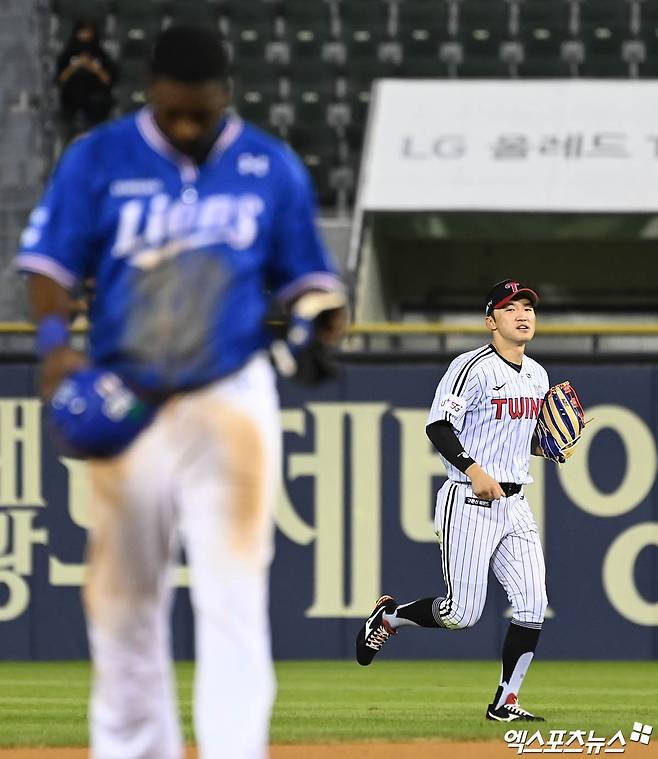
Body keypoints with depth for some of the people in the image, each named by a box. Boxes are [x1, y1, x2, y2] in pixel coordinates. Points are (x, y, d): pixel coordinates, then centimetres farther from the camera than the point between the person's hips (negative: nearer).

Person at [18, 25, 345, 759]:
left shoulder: (273, 169, 3)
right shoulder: (98, 160, 0)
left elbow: (302, 272, 9)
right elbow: (51, 263, -1)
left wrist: (321, 311, -14)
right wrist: (54, 338, -20)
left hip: (230, 402, -1)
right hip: (123, 404, 1)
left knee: (232, 591, -11)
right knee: (121, 595, 7)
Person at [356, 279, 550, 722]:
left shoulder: (537, 375, 15)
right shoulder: (474, 368, -11)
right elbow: (439, 427, -16)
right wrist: (474, 470, -27)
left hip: (515, 503, 7)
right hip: (469, 503, -7)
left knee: (533, 607, -4)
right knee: (462, 614, -8)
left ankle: (505, 703, 5)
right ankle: (389, 617, 20)